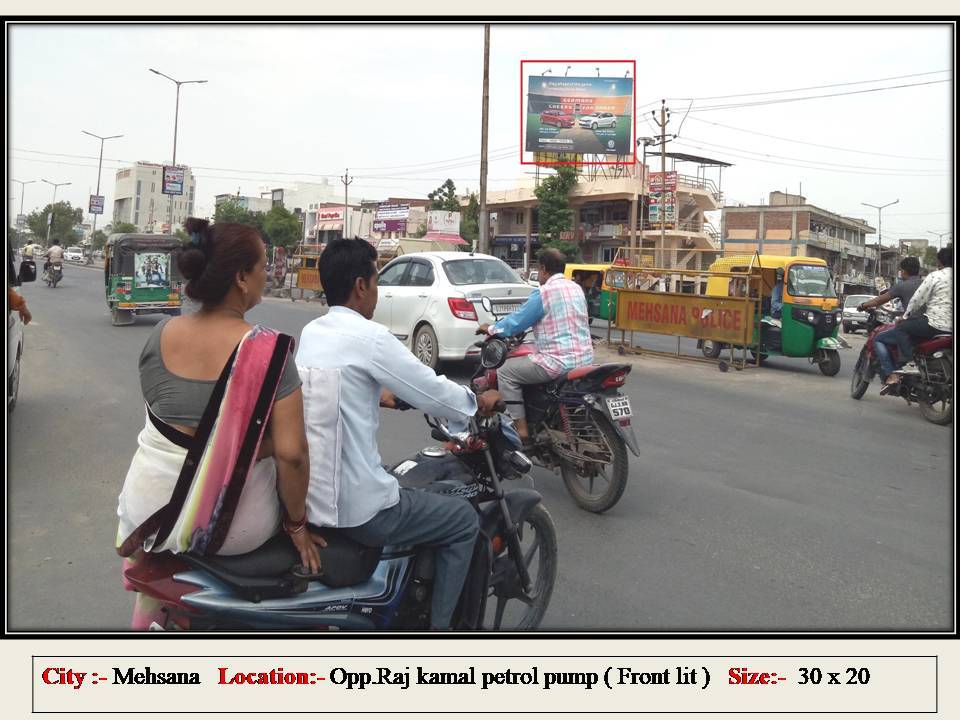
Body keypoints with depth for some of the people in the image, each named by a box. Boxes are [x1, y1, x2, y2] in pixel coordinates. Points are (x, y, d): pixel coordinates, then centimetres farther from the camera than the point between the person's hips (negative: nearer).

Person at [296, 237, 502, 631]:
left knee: (409, 488, 34)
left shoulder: (310, 333, 7)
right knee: (464, 520, 11)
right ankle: (438, 625, 16)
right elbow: (434, 393, -13)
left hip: (306, 495, 9)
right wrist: (479, 401, 6)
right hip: (355, 508, -8)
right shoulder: (368, 336, -18)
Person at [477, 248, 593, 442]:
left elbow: (516, 322, -7)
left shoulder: (544, 293, -12)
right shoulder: (576, 288, 12)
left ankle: (521, 428, -2)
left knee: (505, 371, 2)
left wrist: (491, 329, 12)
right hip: (585, 359, 9)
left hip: (560, 362, -9)